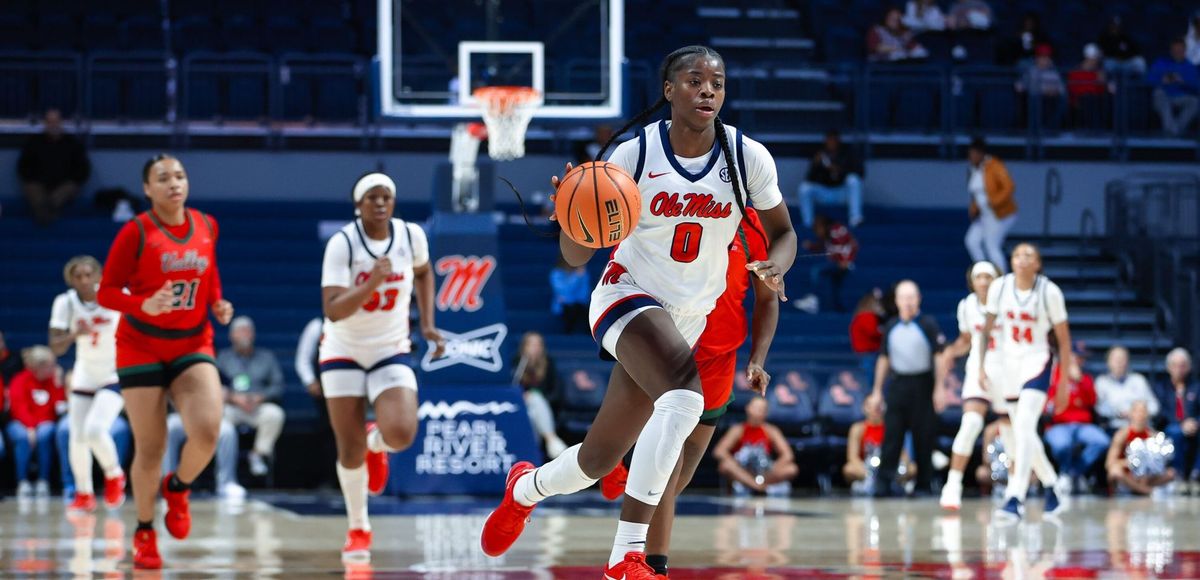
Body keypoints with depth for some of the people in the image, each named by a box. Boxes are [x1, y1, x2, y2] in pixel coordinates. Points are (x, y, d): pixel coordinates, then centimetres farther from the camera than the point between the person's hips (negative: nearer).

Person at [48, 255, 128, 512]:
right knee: (77, 437, 3)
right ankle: (84, 494, 23)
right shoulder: (65, 302, -10)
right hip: (84, 376, 4)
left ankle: (114, 475, 7)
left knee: (95, 430, -21)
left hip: (115, 375, -4)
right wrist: (75, 334, -33)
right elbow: (56, 348, -13)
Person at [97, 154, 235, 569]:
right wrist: (144, 305, -26)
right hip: (141, 347, -3)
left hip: (193, 345, 3)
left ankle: (177, 488, 13)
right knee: (150, 448, -1)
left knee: (207, 430, -19)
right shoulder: (136, 232, -10)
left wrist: (217, 304, 3)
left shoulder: (207, 227, 3)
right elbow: (106, 292, -8)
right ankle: (144, 532, 21)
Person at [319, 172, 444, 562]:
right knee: (350, 451, 1)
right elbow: (333, 310, -25)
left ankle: (376, 443, 18)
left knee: (401, 434, -21)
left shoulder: (411, 235, -7)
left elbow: (423, 272, 17)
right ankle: (358, 529, 25)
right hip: (345, 352, -2)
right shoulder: (342, 243, -18)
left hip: (391, 353, 2)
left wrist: (427, 324, 9)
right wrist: (371, 284, -38)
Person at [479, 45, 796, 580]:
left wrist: (775, 267, -16)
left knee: (600, 459, 7)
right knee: (685, 389, -35)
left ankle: (526, 487, 42)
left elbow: (783, 234, 7)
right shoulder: (635, 155, -13)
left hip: (689, 317, 4)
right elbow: (575, 257, -10)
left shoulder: (749, 157, -7)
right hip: (628, 297, -4)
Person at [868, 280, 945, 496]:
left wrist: (940, 387, -13)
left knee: (923, 438, 1)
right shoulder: (891, 327, 10)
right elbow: (884, 359, 17)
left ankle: (924, 484, 9)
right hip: (897, 384, 3)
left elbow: (940, 357, -5)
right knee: (892, 436, -3)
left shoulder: (928, 325, -2)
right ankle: (884, 482, -5)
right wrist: (877, 390, 15)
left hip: (922, 385, -3)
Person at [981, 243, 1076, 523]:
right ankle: (1052, 488, 31)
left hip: (1036, 363, -5)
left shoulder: (1049, 292, -12)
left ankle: (1015, 499, -27)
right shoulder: (999, 287, -4)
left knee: (1024, 427, -22)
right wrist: (981, 366, 1)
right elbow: (987, 328, 7)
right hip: (1008, 362, 5)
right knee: (1018, 434, 11)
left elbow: (1063, 338, -6)